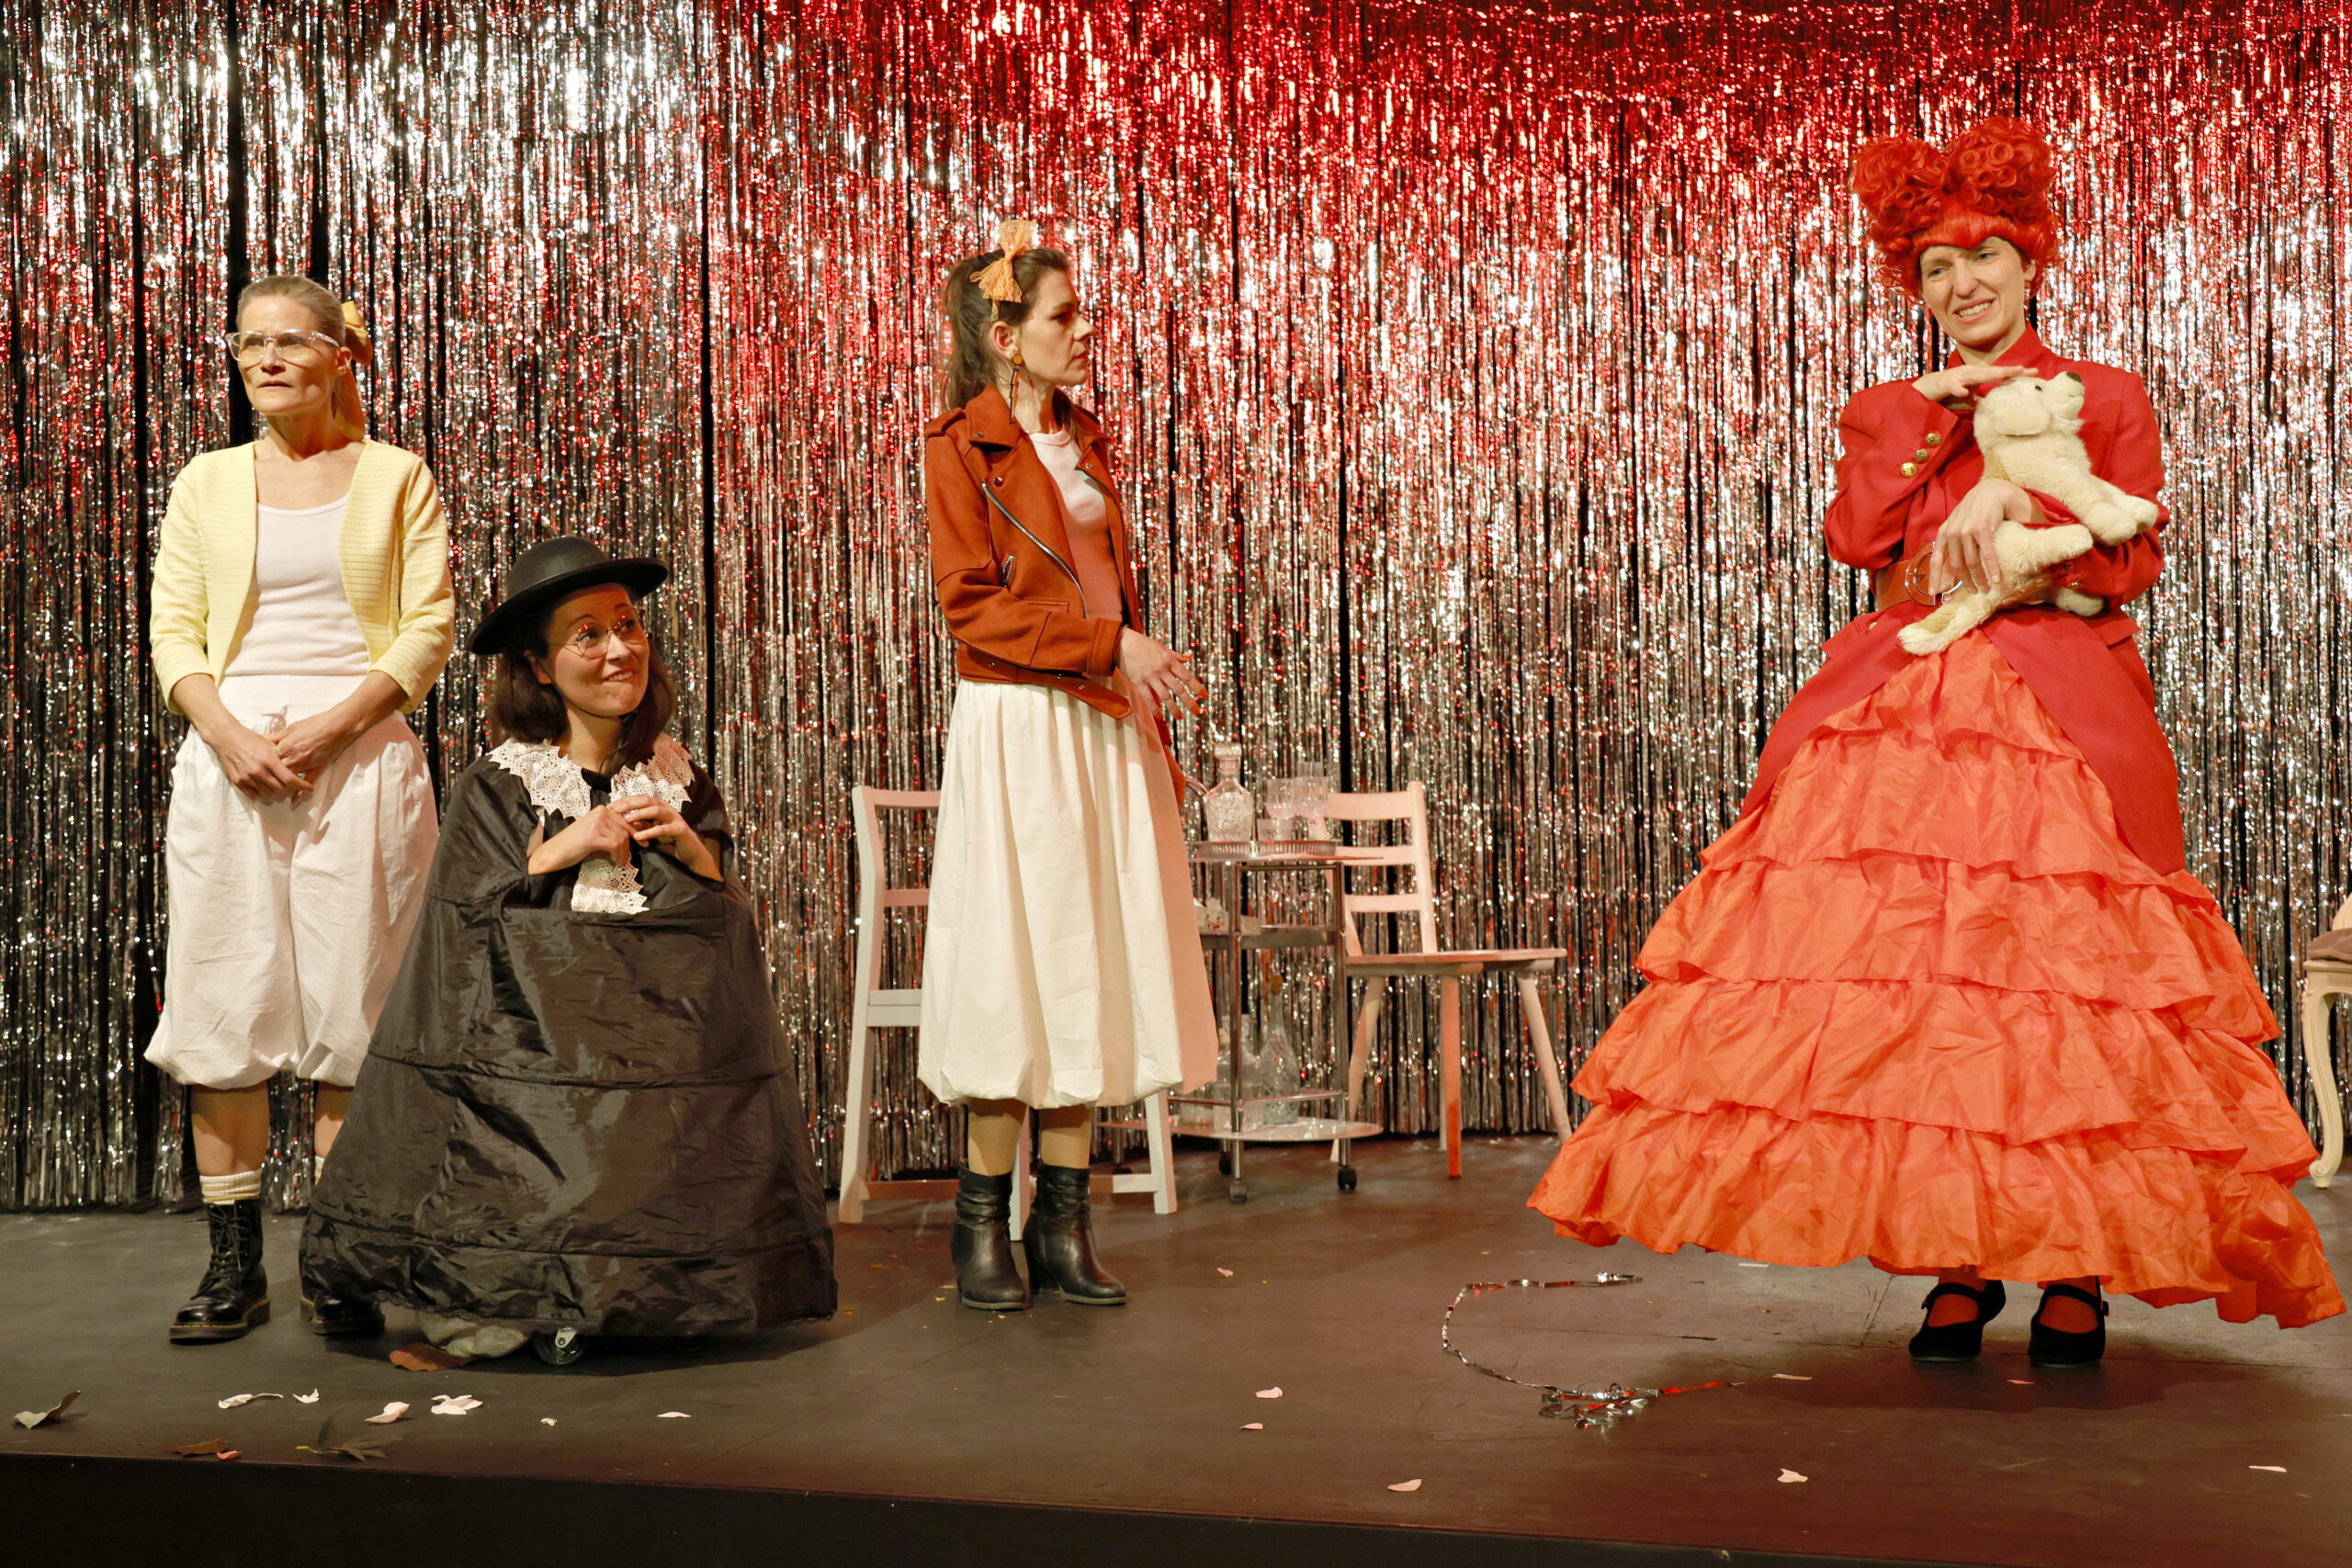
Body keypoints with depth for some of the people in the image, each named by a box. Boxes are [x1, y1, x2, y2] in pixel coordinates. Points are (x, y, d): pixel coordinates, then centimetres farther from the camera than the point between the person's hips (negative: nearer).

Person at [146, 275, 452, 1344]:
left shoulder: (395, 478, 9)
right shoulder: (207, 483, 14)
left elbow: (428, 630, 1)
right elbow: (172, 629, 8)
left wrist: (332, 724, -12)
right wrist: (228, 732, -10)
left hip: (361, 756, -2)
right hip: (227, 754, 2)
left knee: (351, 1001, -3)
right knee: (223, 1002, -2)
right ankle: (234, 1266, 5)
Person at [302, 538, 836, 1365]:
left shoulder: (681, 783, 14)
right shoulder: (494, 788, 4)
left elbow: (727, 923, 14)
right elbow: (463, 923, -2)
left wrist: (689, 847, -4)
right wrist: (563, 849, -7)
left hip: (660, 1026, 3)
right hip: (531, 1034, -3)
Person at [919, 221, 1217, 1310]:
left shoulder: (1083, 439, 16)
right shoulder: (962, 445, -5)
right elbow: (971, 602, -12)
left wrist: (1152, 673, 12)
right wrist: (1110, 645, -16)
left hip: (1105, 729, 7)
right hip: (1018, 728, -7)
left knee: (1096, 965, 5)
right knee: (1015, 963, -4)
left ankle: (1065, 1221, 11)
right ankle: (983, 1220, 8)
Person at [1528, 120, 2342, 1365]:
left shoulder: (2105, 398, 12)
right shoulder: (1887, 415, 19)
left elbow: (2132, 560, 2)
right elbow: (1858, 539, 1)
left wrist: (2016, 499, -11)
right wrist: (1936, 412, 0)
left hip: (2059, 718, -2)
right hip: (1901, 715, 2)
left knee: (2058, 974, -10)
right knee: (1917, 973, -8)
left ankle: (2078, 1269, -2)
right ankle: (1959, 1263, -1)